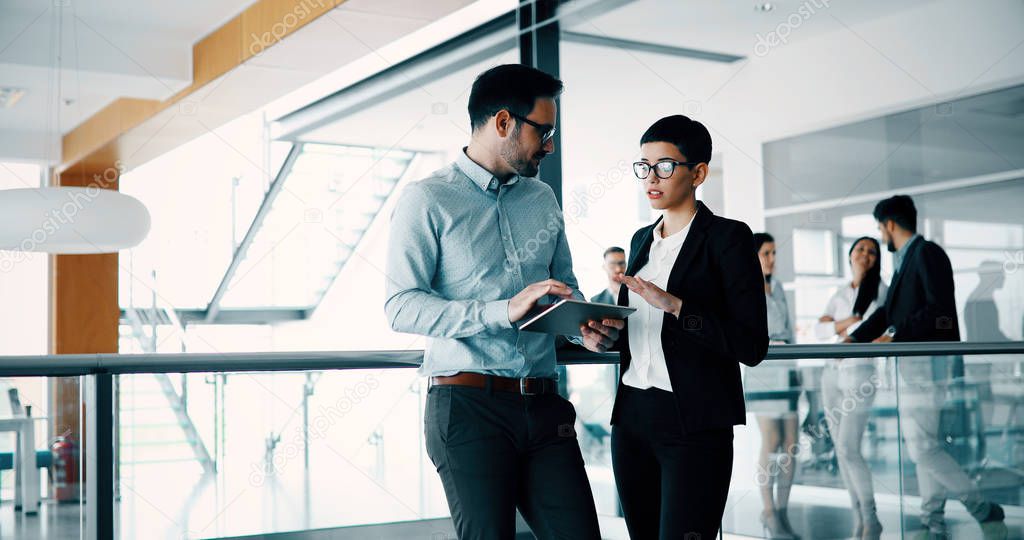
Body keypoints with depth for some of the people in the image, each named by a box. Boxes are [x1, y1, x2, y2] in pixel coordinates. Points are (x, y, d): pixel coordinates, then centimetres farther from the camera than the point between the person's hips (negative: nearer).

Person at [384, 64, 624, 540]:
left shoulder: (543, 199, 16)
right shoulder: (428, 200, -3)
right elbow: (402, 306, -12)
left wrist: (585, 325, 1)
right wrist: (504, 311, -22)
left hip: (543, 406, 6)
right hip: (468, 406, -5)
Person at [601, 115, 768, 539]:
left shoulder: (726, 238, -5)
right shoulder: (642, 239, 15)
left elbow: (752, 346, -12)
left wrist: (675, 305, -21)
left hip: (694, 425, -7)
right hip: (632, 417, 7)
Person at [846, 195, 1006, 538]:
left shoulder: (927, 253, -11)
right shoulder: (906, 260, 16)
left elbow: (940, 309, -21)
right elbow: (888, 311, 22)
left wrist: (894, 336, -21)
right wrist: (854, 339, 17)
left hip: (927, 362, -10)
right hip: (912, 363, 10)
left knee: (922, 447, -12)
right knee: (921, 443, 11)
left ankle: (983, 510, -2)